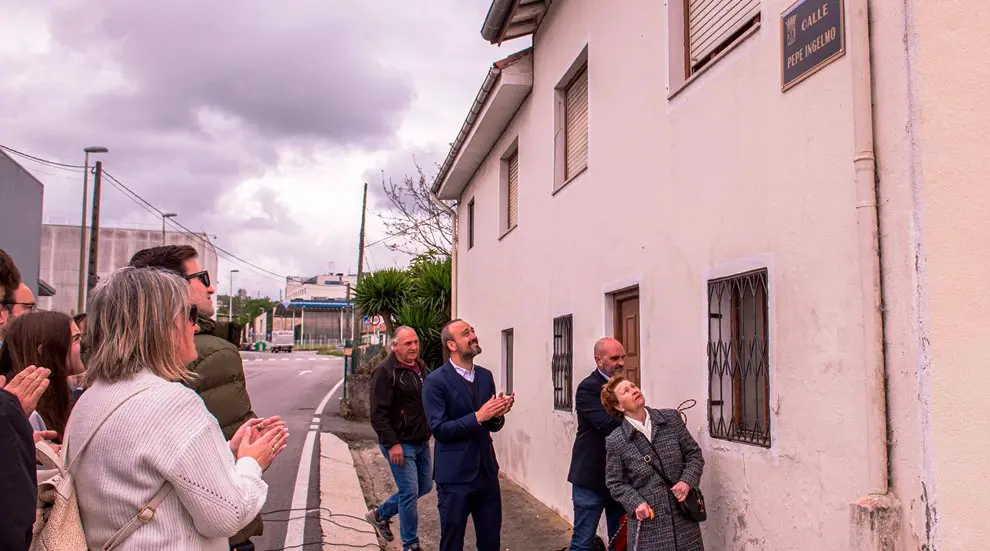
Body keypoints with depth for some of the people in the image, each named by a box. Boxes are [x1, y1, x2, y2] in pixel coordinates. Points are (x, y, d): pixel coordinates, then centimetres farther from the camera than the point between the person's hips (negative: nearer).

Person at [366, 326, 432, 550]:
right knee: (410, 492, -4)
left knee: (425, 486, 16)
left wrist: (430, 431, 14)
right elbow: (378, 413, -18)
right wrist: (391, 444, -22)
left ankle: (380, 514, 33)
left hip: (421, 442, 8)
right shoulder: (385, 372, -14)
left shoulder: (421, 368, 10)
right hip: (400, 444, -8)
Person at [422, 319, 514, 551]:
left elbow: (492, 426, 12)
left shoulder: (485, 376, 9)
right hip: (455, 475, -5)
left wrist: (498, 414, -11)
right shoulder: (435, 381, -10)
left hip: (487, 472, 6)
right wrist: (478, 417, -24)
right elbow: (439, 429, -16)